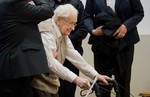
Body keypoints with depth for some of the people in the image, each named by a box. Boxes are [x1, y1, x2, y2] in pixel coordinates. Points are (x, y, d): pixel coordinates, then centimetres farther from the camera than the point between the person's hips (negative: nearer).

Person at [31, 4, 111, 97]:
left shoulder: (63, 35, 10)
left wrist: (96, 75, -1)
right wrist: (75, 79, -34)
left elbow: (75, 57, 7)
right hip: (39, 84, -9)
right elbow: (50, 62, -29)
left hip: (51, 84, 9)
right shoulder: (46, 32, -19)